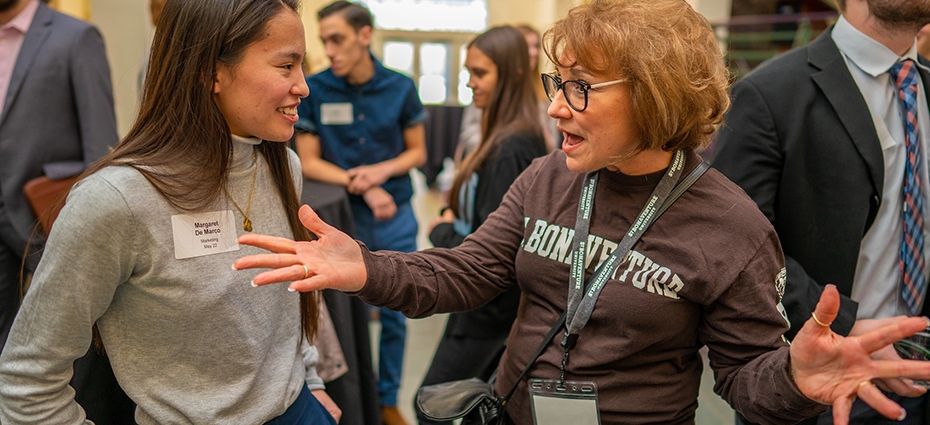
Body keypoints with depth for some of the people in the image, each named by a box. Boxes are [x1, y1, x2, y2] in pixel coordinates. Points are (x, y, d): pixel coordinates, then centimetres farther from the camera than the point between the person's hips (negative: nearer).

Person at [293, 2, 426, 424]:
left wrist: (383, 171, -15)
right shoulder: (314, 89, -7)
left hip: (395, 219, 2)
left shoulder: (400, 87, -4)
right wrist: (361, 186, -17)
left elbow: (417, 152, 5)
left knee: (394, 316, 12)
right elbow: (308, 163, -4)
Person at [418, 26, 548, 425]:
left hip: (488, 306, -9)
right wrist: (451, 224, 0)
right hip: (500, 300, 9)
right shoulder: (523, 138, 6)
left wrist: (441, 230, -11)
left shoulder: (510, 151, -25)